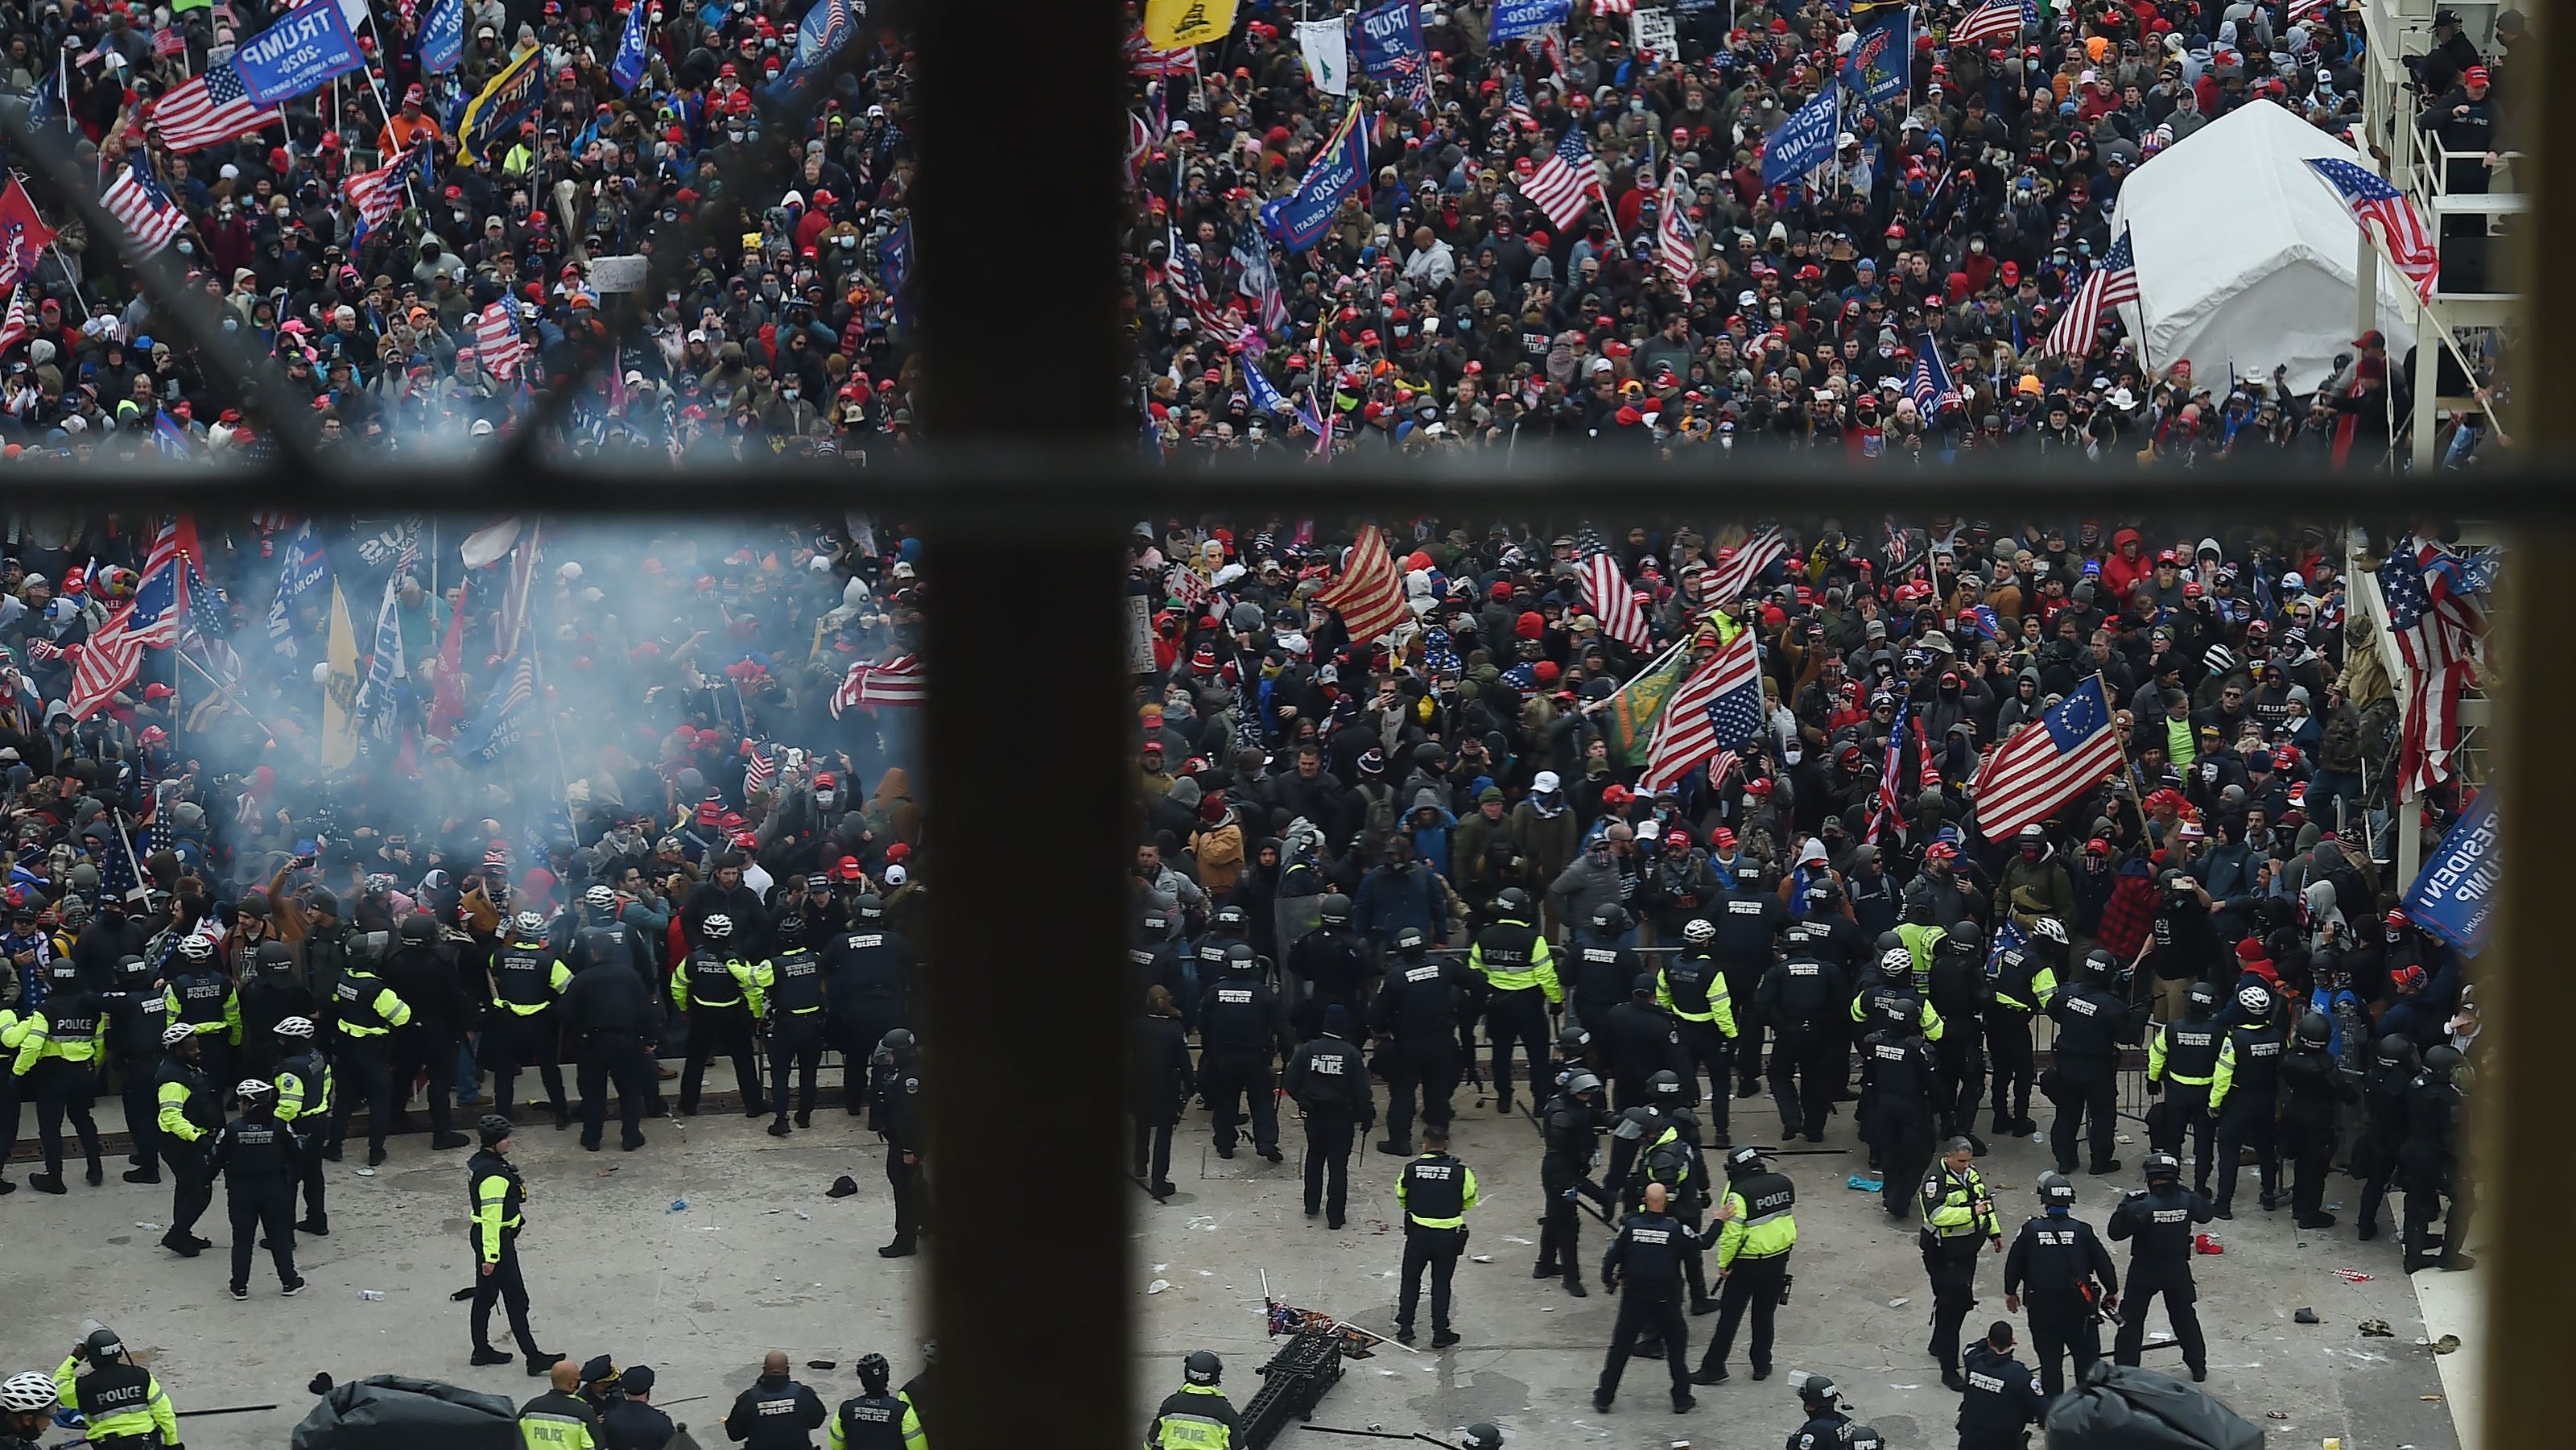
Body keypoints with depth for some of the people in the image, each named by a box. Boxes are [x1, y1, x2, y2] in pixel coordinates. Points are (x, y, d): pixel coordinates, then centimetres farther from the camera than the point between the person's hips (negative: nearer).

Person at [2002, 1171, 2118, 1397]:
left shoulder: (2031, 1230, -9)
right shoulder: (2082, 1230, -10)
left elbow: (2014, 1264, 2)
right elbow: (2103, 1262, 0)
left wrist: (2011, 1292, 20)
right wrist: (2112, 1291, 17)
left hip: (2043, 1307, 0)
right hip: (2079, 1306, 0)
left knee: (2050, 1359, 9)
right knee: (2087, 1357, 12)